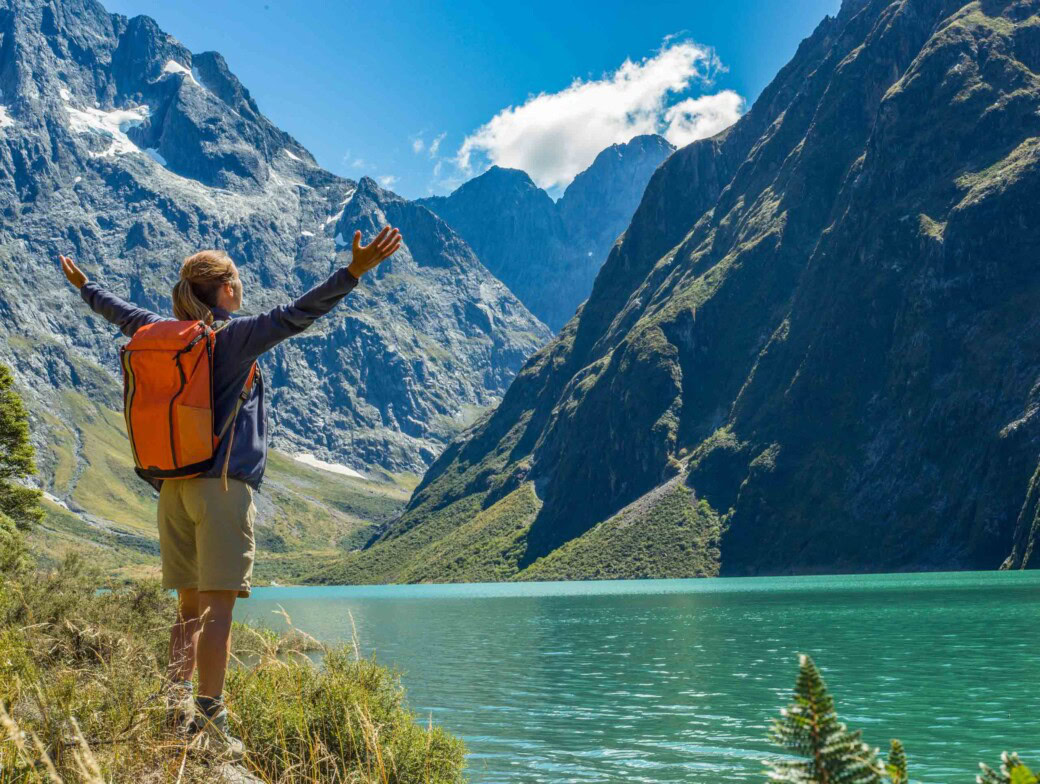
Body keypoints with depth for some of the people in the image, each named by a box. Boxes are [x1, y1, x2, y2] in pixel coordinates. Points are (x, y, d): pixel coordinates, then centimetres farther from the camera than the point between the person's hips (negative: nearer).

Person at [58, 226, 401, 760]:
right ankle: (211, 726, -6)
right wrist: (353, 273, -23)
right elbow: (294, 315, -18)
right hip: (223, 483, -7)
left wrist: (84, 286, 50)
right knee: (218, 608, -6)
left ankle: (177, 716, 12)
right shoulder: (234, 336, -6)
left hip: (173, 487, 7)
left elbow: (124, 314, 30)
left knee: (190, 607, 13)